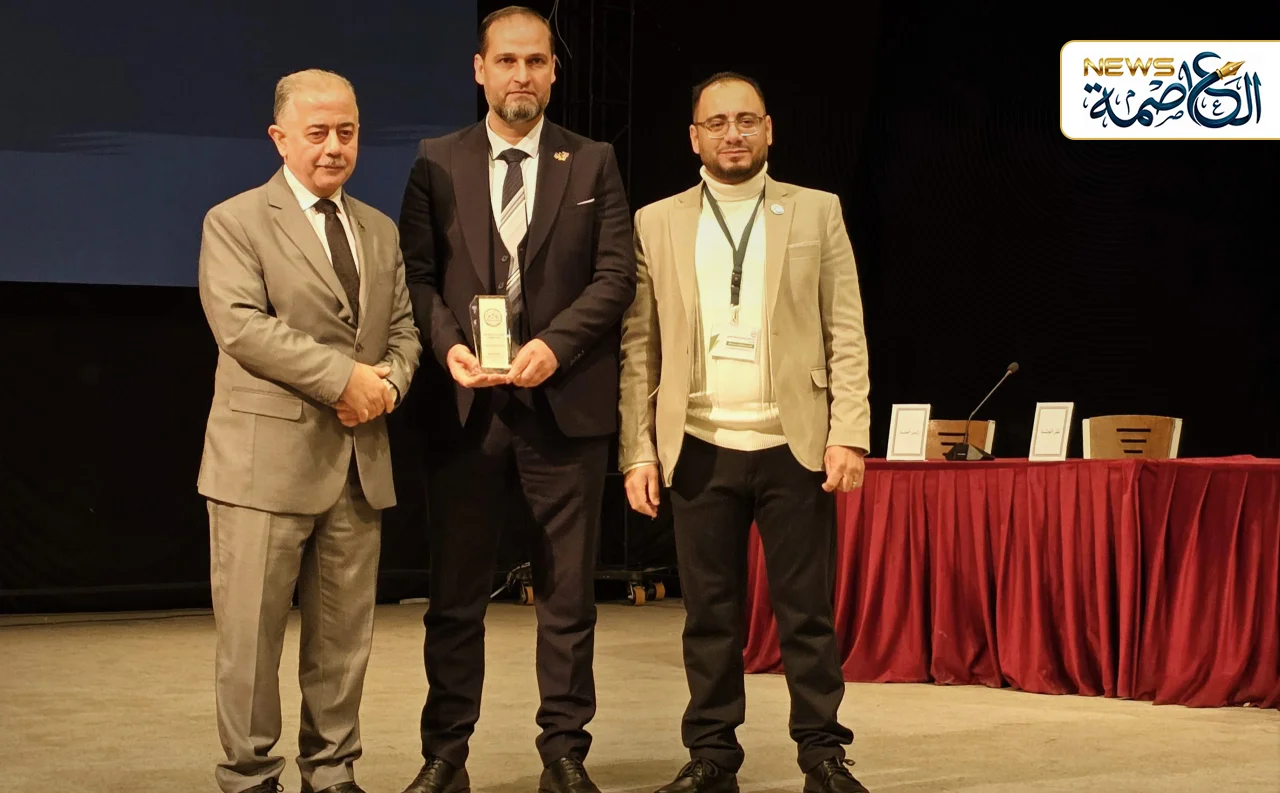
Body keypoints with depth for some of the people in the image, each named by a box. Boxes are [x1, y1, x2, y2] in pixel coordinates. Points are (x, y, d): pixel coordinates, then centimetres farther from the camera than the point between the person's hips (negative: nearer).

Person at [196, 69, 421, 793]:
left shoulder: (381, 232, 18)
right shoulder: (235, 223, -1)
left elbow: (404, 328, 17)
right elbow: (240, 325, -14)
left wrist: (390, 381, -5)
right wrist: (344, 376, -17)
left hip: (360, 462, 5)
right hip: (269, 458, -5)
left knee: (345, 637, 9)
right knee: (252, 635, 0)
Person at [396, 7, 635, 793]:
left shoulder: (594, 163, 7)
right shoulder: (437, 163, 8)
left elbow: (617, 275, 0)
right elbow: (419, 273, 4)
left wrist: (554, 344, -14)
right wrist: (448, 345, -13)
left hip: (564, 403, 0)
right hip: (466, 404, 0)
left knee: (568, 593, 5)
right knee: (456, 595, 6)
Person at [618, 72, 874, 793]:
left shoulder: (817, 213, 7)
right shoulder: (657, 224, 8)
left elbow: (846, 334, 3)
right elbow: (639, 348, 6)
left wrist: (849, 434, -6)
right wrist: (638, 451, 0)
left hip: (796, 445, -1)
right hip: (700, 450, 1)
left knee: (808, 611, 2)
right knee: (710, 614, 6)